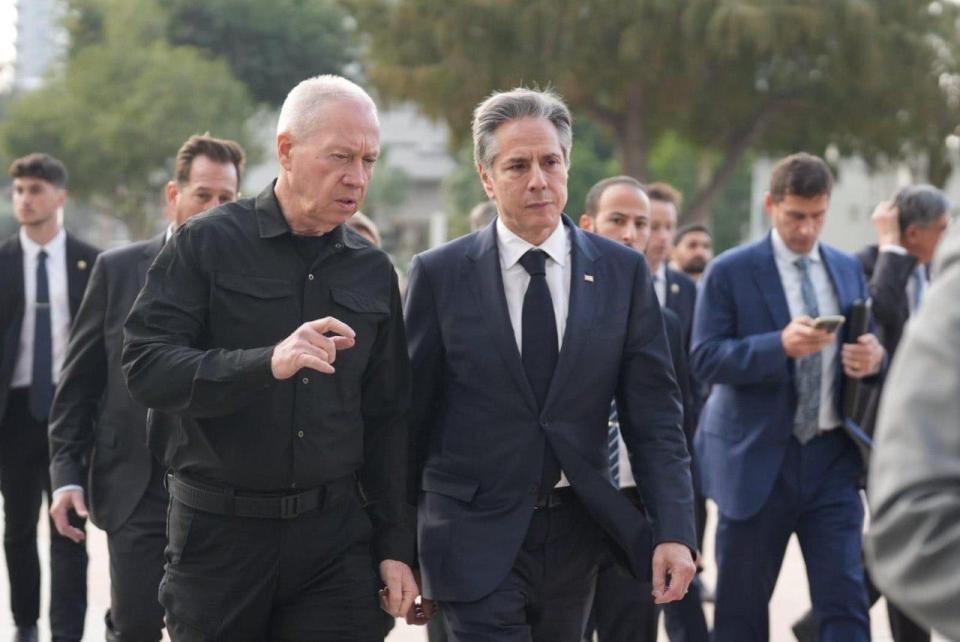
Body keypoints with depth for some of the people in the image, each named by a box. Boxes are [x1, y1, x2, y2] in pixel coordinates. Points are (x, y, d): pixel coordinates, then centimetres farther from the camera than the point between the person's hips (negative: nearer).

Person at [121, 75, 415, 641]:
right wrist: (267, 364, -28)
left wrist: (395, 546, 8)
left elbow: (386, 419, 12)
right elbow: (145, 366, -14)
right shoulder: (208, 244, -3)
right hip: (219, 530, -3)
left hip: (335, 533, 3)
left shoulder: (373, 271, 9)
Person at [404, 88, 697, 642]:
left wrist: (675, 532, -10)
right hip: (475, 538, -3)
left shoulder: (624, 272, 2)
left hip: (576, 532, 3)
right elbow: (412, 415, 1)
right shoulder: (440, 275, -3)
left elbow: (654, 415, 1)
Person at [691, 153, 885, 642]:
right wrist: (780, 344, -27)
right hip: (758, 457, -3)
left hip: (832, 456, 3)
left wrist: (874, 356, -9)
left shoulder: (848, 270, 10)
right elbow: (704, 360, -12)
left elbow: (866, 347, 17)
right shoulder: (730, 272, -4)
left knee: (845, 601, -4)